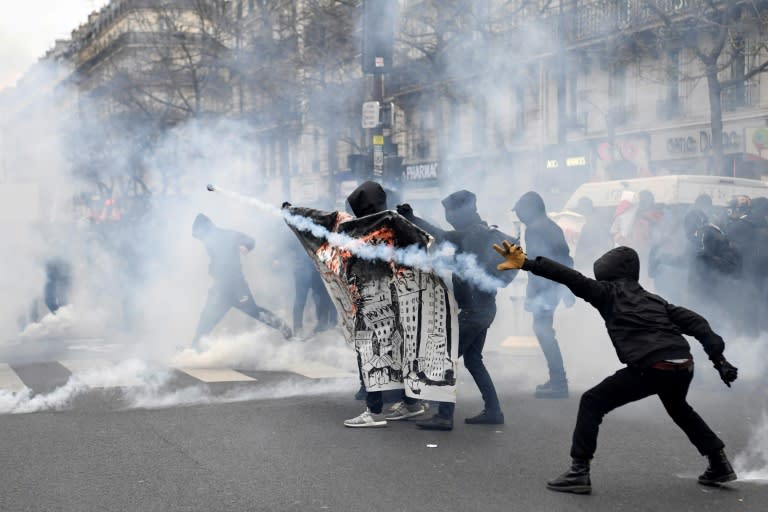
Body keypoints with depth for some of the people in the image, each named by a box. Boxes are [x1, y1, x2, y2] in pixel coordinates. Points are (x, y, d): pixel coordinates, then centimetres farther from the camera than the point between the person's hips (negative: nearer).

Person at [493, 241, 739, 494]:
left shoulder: (609, 292, 11)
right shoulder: (653, 299, 27)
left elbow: (572, 278, -1)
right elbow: (694, 321, 20)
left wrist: (527, 263, -6)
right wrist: (718, 357, 17)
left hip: (651, 368, -7)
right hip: (684, 366, 7)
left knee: (592, 402, 6)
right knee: (678, 408, 38)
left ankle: (579, 471, 0)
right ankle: (719, 465, 41)